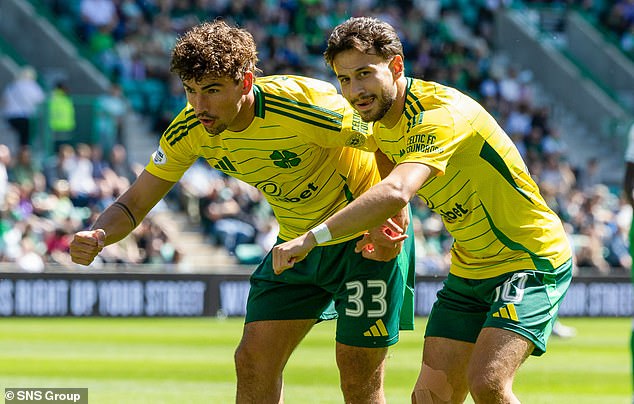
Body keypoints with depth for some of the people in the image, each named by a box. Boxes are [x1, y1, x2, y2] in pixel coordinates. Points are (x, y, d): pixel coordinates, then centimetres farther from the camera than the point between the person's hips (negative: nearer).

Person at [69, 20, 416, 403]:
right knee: (254, 362, -2)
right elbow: (135, 203, -6)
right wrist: (97, 236, -27)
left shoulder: (303, 106, -32)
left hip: (365, 238, -6)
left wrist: (389, 222, -28)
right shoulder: (191, 129, -14)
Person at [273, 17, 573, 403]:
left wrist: (311, 238, -45)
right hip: (469, 269, 9)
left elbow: (396, 192, -44)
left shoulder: (439, 113, -28)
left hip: (530, 260, -8)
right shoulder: (383, 123, 1)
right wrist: (381, 226, 6)